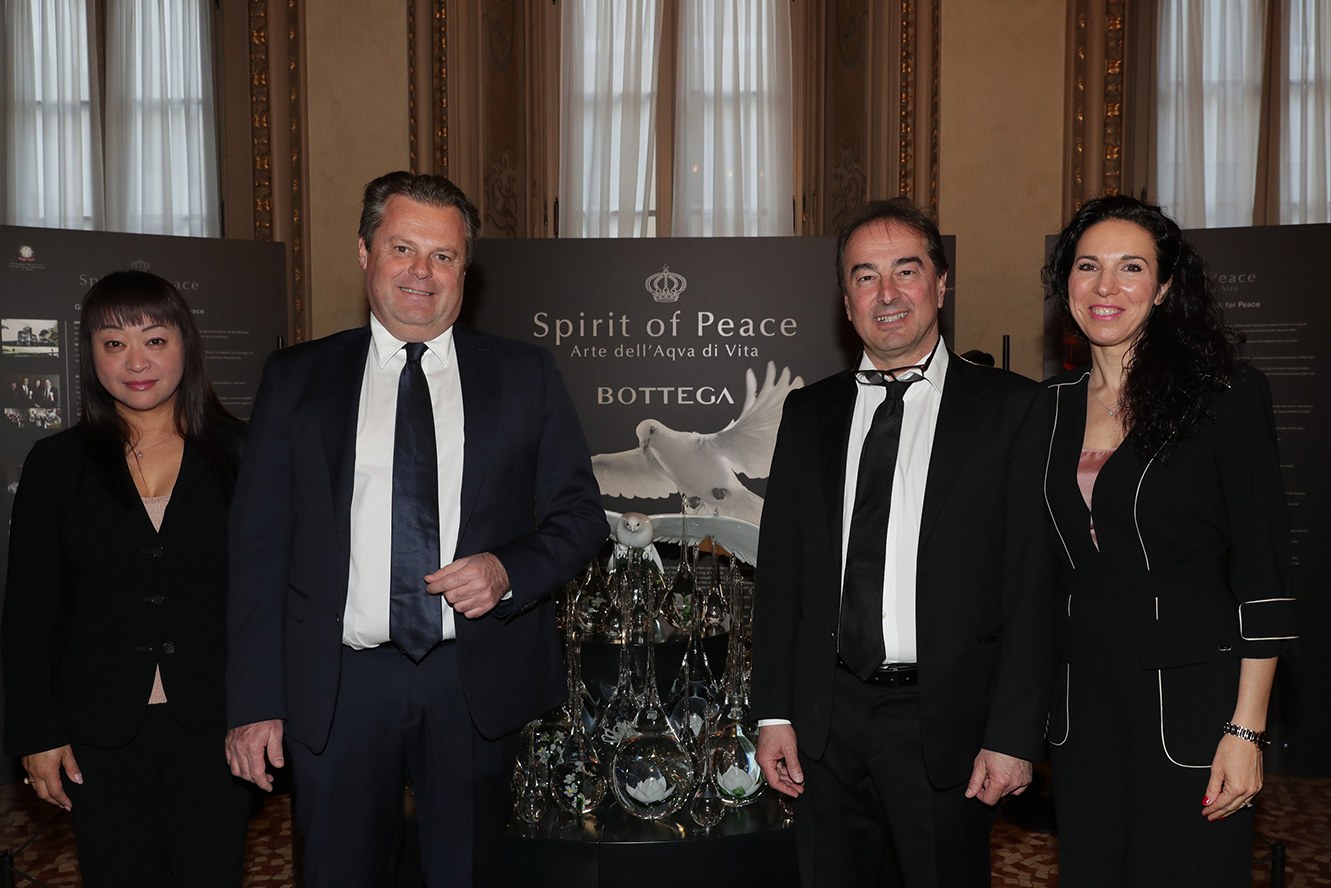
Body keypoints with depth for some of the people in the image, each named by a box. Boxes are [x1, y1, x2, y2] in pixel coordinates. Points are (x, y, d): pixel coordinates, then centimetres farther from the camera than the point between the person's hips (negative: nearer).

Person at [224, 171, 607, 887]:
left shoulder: (524, 375, 6)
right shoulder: (297, 378, 5)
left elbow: (580, 513, 7)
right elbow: (259, 545, 2)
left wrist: (509, 570, -13)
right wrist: (255, 702, -3)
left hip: (476, 683, 1)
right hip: (338, 686, 0)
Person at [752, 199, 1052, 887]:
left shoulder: (1008, 408, -3)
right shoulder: (809, 412, 9)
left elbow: (1030, 584, -7)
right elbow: (779, 568, 8)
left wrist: (1013, 734, -11)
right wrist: (774, 712, 4)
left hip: (945, 725, -3)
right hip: (826, 723, 3)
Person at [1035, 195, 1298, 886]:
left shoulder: (1228, 395, -6)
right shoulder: (1050, 408, 7)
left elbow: (1262, 575, -8)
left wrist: (1246, 729, -12)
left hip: (1190, 703, -4)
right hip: (1079, 705, 4)